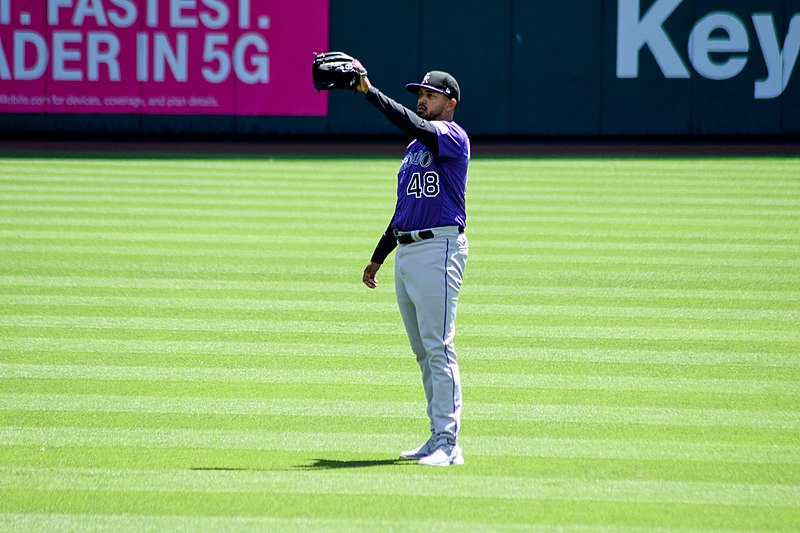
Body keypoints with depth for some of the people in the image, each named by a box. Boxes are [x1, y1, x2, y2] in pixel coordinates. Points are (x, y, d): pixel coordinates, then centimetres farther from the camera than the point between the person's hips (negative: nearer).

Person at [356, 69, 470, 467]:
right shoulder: (414, 148, 22)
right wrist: (377, 258, 26)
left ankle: (447, 443, -15)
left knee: (438, 347, -13)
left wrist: (369, 92, -27)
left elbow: (412, 124, -26)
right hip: (405, 252, 10)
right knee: (422, 351, 10)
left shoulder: (453, 136, -5)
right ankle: (438, 437, 15)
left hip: (439, 248, -9)